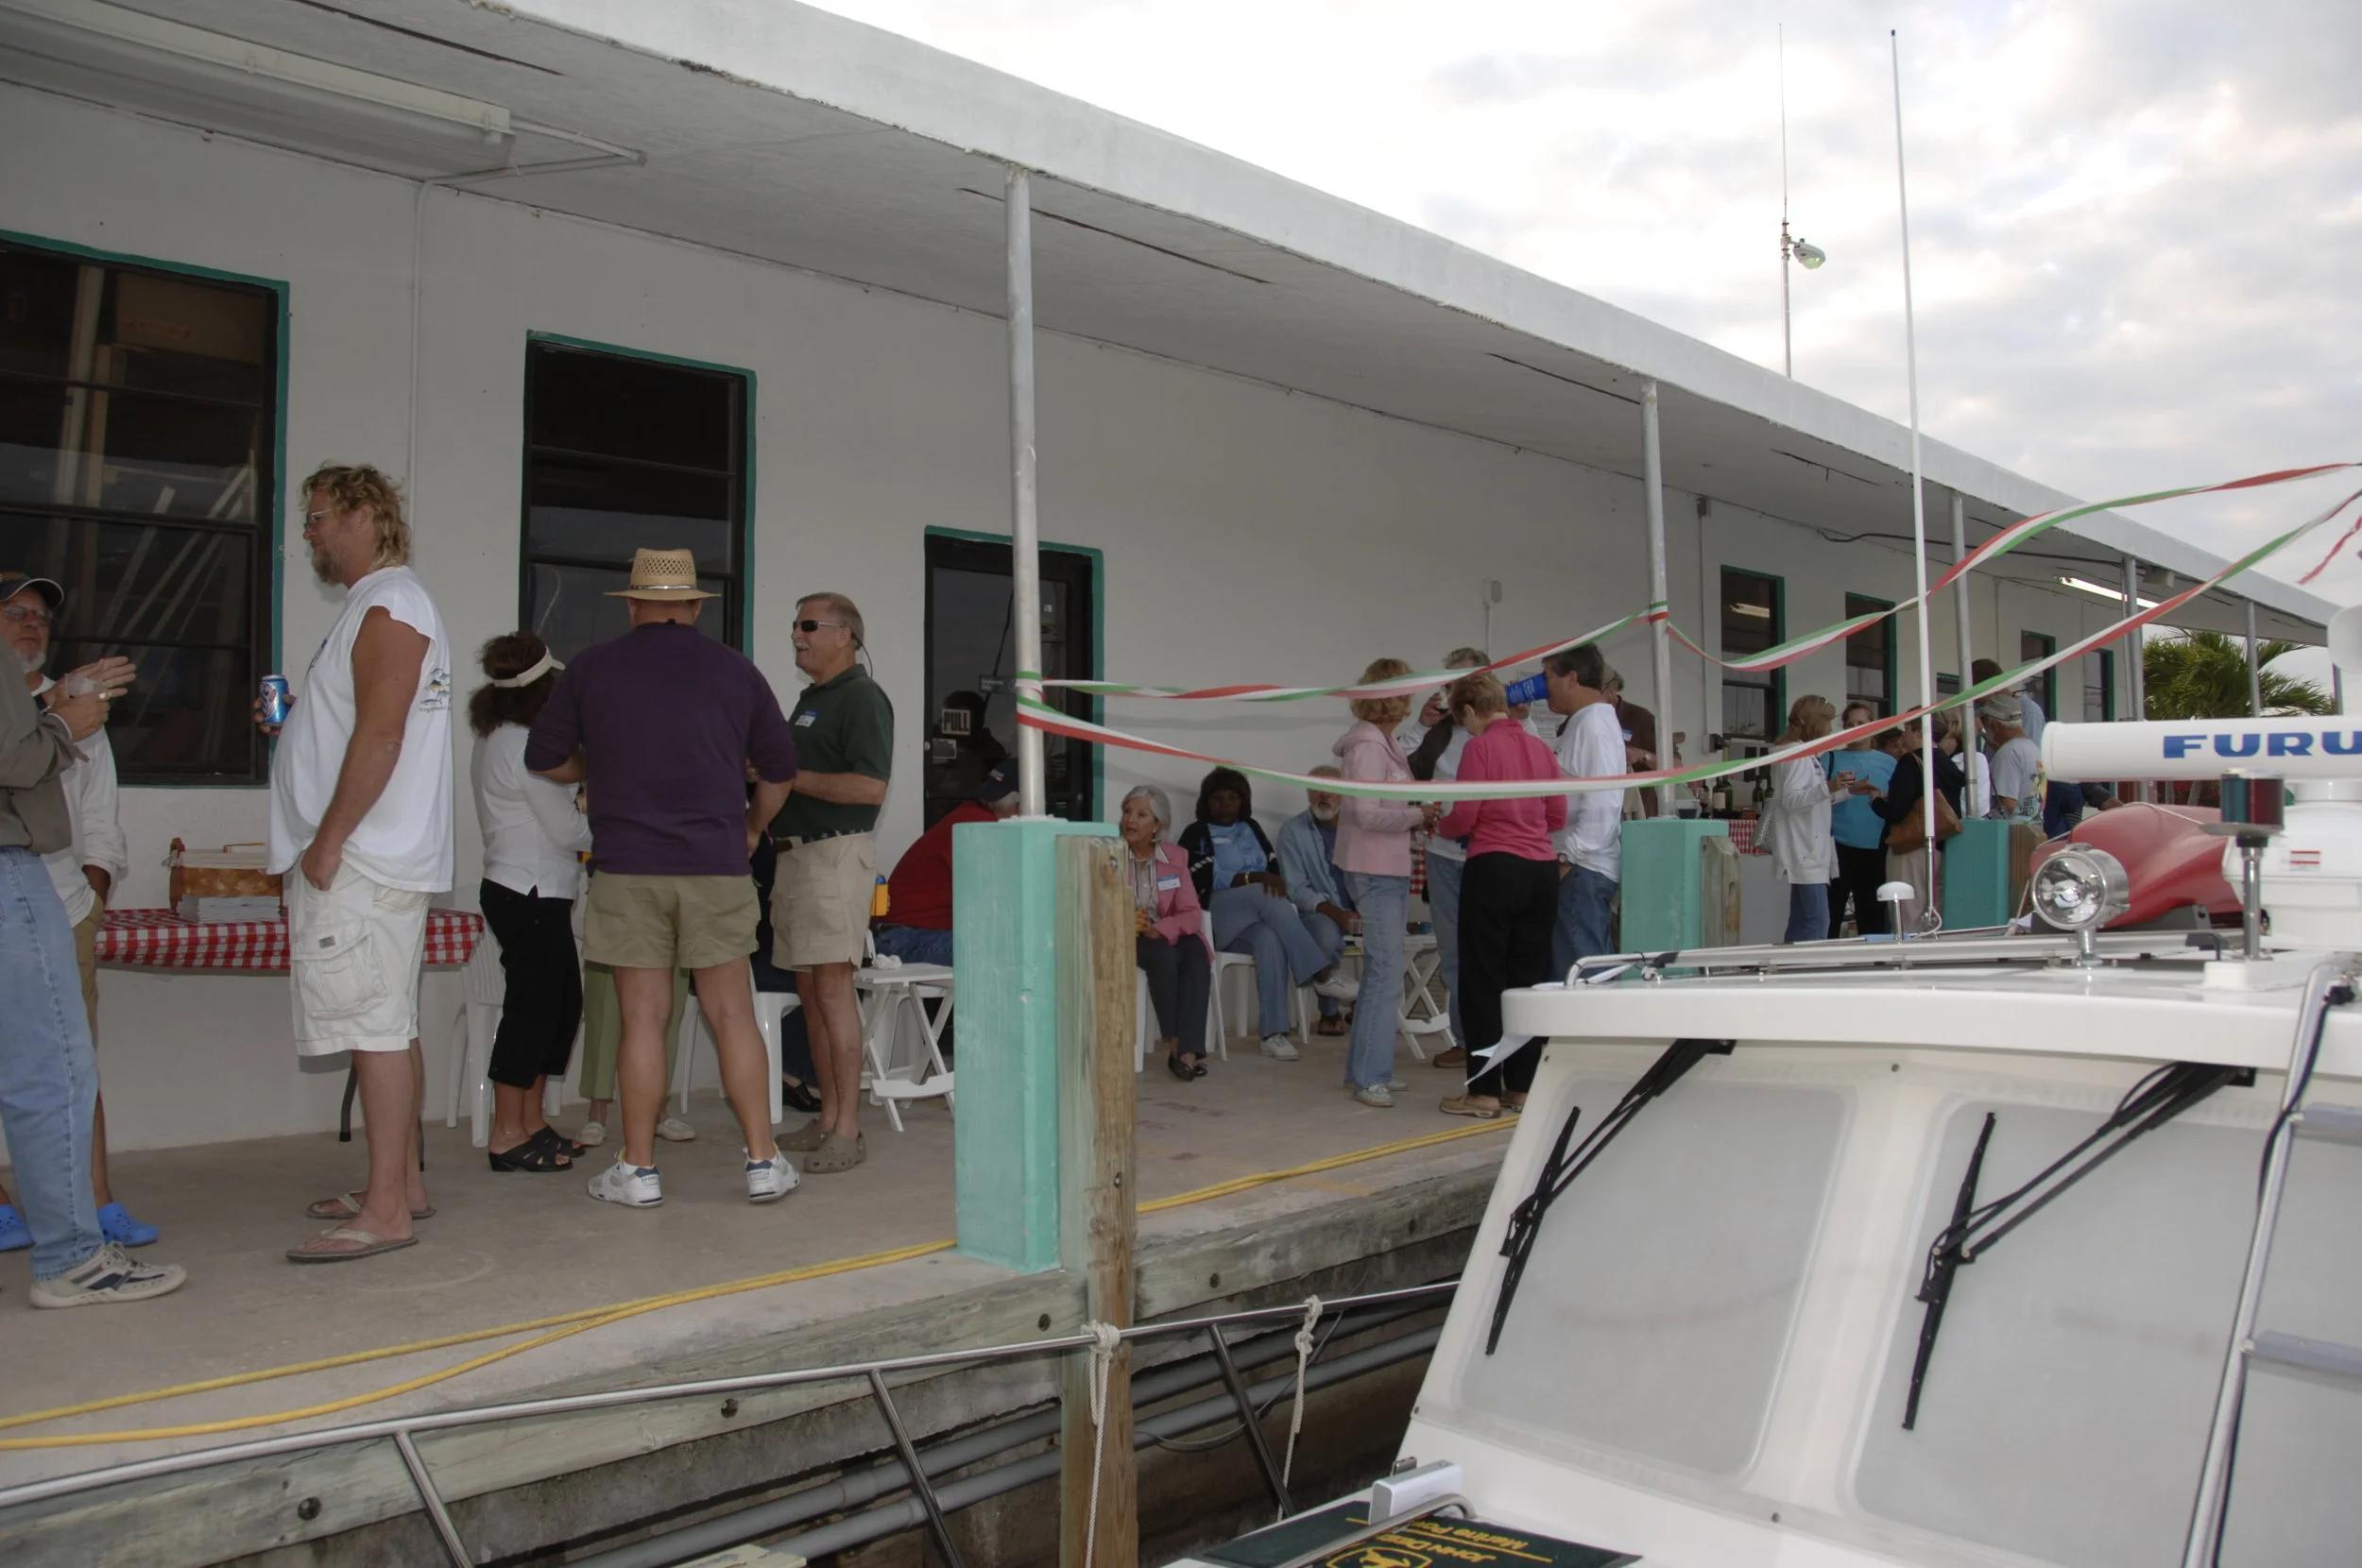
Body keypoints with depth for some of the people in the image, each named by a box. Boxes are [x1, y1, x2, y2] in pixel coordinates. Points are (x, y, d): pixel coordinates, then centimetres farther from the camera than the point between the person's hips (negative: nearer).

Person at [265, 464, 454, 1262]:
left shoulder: (389, 605, -11)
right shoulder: (379, 606, 22)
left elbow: (381, 734, -20)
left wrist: (329, 840, -20)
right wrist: (293, 724, 14)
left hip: (362, 863, -11)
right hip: (368, 861, 11)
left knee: (378, 1025, -10)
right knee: (390, 1025, 14)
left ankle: (385, 1210, -9)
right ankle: (403, 1181, 22)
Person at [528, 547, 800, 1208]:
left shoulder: (592, 666, 4)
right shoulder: (734, 669, 6)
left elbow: (544, 759, 11)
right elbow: (780, 769, 13)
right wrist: (753, 827, 29)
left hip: (626, 867, 0)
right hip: (716, 866, 1)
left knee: (642, 1018, 4)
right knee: (733, 1014, 5)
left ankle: (637, 1170, 9)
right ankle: (763, 1162, 7)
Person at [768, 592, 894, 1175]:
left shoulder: (862, 696, -8)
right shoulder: (809, 699, 22)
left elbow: (870, 786, -19)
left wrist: (791, 777, -15)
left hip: (838, 852, -10)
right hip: (796, 852, 10)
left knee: (832, 986, -12)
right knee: (809, 989, 10)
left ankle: (848, 1131, -10)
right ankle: (827, 1117, 17)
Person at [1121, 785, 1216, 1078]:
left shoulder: (1175, 856, 5)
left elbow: (1192, 913, -1)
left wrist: (1161, 929, -21)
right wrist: (1124, 922, -22)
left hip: (1167, 936, 3)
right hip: (1124, 937, -3)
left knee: (1196, 953, -30)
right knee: (1162, 956, -34)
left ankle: (1188, 1049, -36)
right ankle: (1173, 1042, -24)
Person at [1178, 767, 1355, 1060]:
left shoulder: (1251, 828, 25)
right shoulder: (1196, 834, 9)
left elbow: (1275, 870, 16)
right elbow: (1205, 882, -6)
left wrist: (1275, 882, -9)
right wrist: (1253, 878, -17)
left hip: (1260, 918, 5)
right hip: (1218, 919, -5)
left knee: (1270, 940, -33)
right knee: (1265, 896, -36)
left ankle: (1273, 1033, -37)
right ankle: (1320, 972, -38)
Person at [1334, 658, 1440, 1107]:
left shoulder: (1382, 742, 15)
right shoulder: (1367, 745, -15)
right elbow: (1366, 813, -22)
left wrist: (1419, 815, 3)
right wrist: (1418, 815, -13)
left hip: (1388, 869, 10)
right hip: (1375, 870, -10)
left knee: (1381, 972, 14)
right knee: (1386, 973, -10)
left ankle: (1367, 1069, 21)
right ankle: (1369, 1076, -5)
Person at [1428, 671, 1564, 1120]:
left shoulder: (1479, 747, -8)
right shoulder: (1540, 748, 9)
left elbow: (1464, 818, -10)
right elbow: (1557, 817, 12)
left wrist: (1440, 827, 11)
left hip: (1494, 869, -6)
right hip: (1542, 870, 6)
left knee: (1484, 980, 2)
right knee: (1530, 978, 11)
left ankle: (1485, 1090, 5)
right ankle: (1523, 1085, 16)